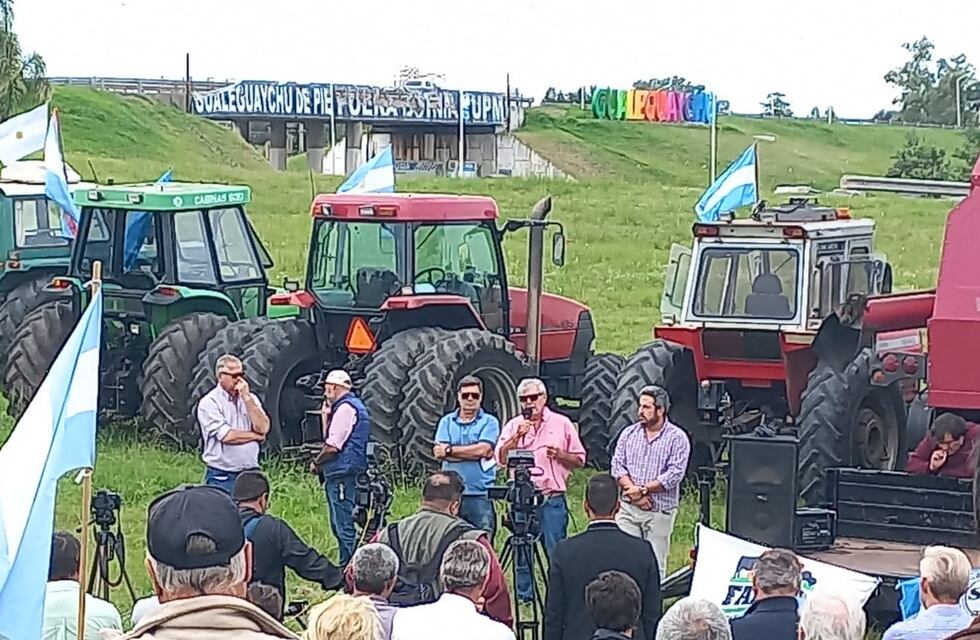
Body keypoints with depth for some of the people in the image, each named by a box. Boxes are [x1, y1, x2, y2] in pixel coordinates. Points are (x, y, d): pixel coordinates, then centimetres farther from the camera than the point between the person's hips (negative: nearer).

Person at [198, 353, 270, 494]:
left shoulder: (250, 399, 10)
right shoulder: (209, 402, -6)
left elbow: (263, 428, -5)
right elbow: (226, 436, -16)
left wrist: (246, 397, -9)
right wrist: (255, 436, -3)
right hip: (222, 477, -5)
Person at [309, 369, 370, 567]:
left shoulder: (345, 408, -13)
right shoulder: (355, 406, 19)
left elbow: (333, 446, -17)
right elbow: (329, 438, 20)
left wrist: (316, 462, -3)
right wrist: (326, 413, 12)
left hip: (341, 474, -11)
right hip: (341, 474, 11)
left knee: (343, 524, -9)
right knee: (339, 524, 15)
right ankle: (349, 565, 20)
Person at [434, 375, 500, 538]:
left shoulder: (489, 422, 5)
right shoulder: (447, 421, 12)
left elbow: (483, 450, -10)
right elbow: (439, 452, -3)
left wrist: (450, 450, -5)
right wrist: (472, 452, -9)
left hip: (480, 495, -2)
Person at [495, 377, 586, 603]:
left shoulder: (562, 424, 7)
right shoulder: (513, 426, 11)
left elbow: (579, 460, 8)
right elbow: (501, 458, 0)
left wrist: (560, 455, -10)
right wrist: (517, 437, -13)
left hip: (553, 499, -2)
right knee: (522, 552, 6)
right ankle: (524, 596, 16)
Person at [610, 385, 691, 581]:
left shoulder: (677, 438, -2)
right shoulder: (629, 433, 10)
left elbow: (675, 474, -11)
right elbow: (617, 465, 3)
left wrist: (643, 489, -14)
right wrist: (634, 493, -11)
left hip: (660, 512, -3)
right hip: (628, 509, 3)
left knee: (655, 564, 1)